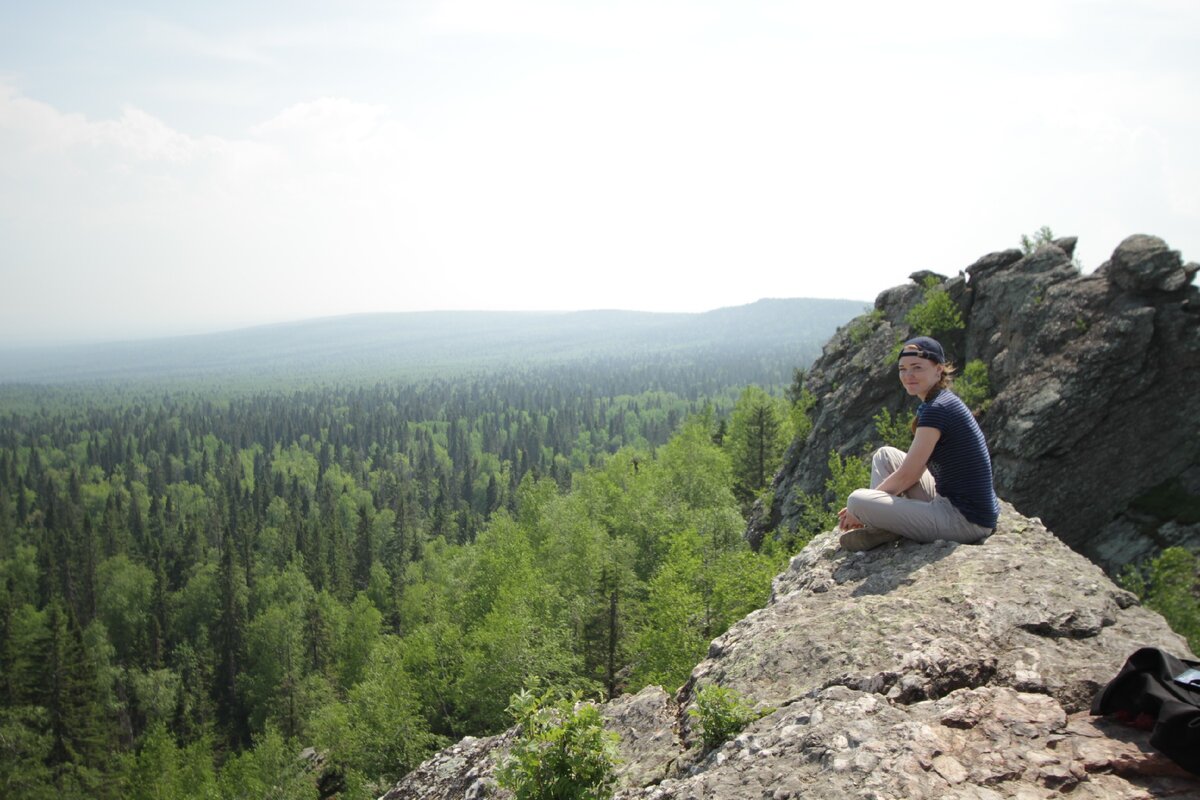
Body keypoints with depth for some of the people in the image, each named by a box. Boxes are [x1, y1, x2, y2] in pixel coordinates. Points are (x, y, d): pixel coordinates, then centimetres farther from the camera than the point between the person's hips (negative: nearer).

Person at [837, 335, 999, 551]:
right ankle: (880, 529, 5)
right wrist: (861, 508, 12)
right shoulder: (945, 402, 13)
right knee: (884, 455, 17)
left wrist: (859, 510, -1)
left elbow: (905, 476, -14)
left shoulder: (937, 410, -18)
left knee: (857, 500, -22)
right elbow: (916, 469, 16)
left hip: (966, 522, -11)